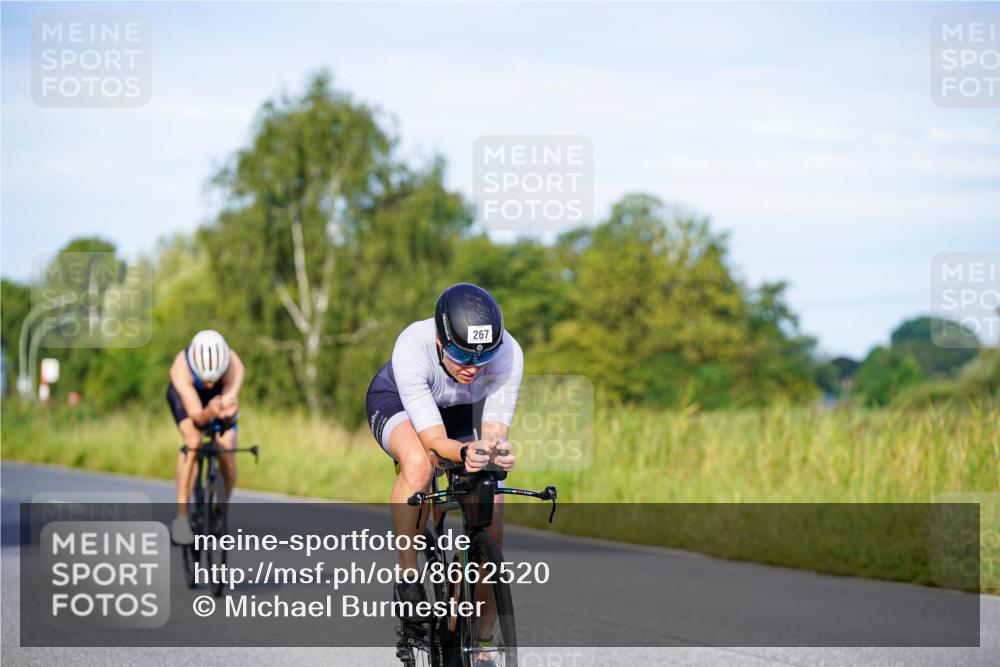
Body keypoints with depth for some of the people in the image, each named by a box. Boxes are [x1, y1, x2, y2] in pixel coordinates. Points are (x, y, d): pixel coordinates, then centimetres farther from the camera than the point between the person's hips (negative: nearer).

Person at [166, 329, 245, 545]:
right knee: (193, 441, -28)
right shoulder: (181, 368, -40)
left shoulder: (234, 367, -37)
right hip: (185, 394, -2)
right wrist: (208, 412, -66)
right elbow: (195, 414, -44)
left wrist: (227, 410, -64)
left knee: (227, 450, -16)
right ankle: (181, 515, -26)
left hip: (220, 396, 2)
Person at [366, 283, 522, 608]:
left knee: (490, 523, -11)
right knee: (419, 462, -38)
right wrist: (465, 452, -61)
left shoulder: (508, 353, -34)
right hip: (396, 401, -3)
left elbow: (495, 429, -31)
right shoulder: (411, 348, -41)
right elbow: (434, 439, -40)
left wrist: (497, 451, -55)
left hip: (463, 411, 3)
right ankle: (407, 577, -23)